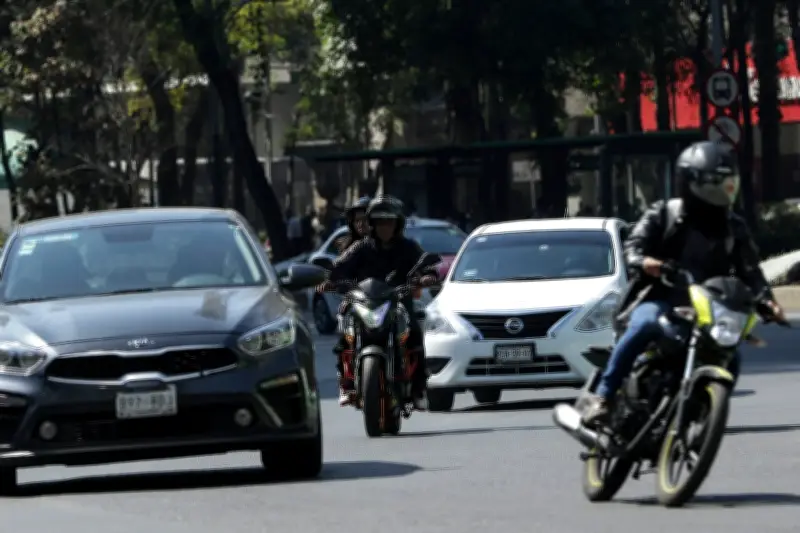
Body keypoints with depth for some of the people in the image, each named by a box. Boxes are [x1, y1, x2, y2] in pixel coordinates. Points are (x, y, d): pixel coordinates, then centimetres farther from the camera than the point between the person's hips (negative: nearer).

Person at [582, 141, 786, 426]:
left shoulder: (734, 229, 14)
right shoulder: (663, 214, 4)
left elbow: (749, 271, 6)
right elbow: (634, 245, -6)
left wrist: (766, 299, -15)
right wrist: (643, 261, -31)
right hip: (658, 300, -4)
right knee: (645, 324, -37)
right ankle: (602, 396, -35)